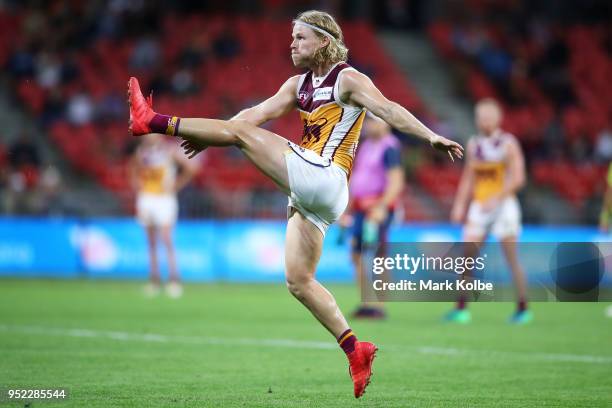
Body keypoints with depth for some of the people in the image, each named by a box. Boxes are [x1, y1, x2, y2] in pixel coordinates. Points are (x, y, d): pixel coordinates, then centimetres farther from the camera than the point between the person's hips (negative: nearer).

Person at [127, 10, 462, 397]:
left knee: (242, 133, -10)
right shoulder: (299, 84, 23)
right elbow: (258, 113, 17)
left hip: (323, 178, -9)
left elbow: (388, 109, -13)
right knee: (298, 281, 5)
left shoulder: (348, 79, -1)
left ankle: (155, 122, -2)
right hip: (309, 194, 9)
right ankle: (355, 350, 2)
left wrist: (431, 136, -25)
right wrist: (209, 137, 7)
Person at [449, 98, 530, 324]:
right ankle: (461, 307, -4)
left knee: (512, 259, -2)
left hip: (503, 204, -5)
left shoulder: (508, 143, -6)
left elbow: (518, 178, -12)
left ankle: (523, 308, 7)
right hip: (479, 206, 5)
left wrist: (496, 199, -21)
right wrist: (460, 205, 10)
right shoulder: (473, 144, 11)